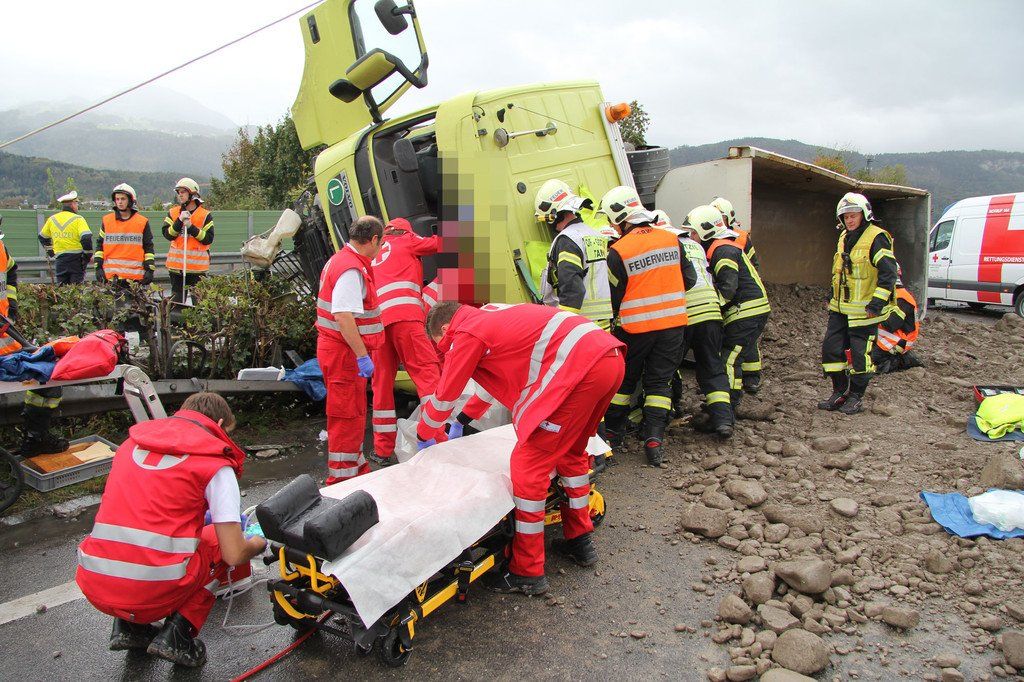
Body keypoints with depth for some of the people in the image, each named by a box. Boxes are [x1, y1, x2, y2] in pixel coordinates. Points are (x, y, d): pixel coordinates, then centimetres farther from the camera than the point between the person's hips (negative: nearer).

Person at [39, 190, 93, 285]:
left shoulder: (52, 219, 10)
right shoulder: (78, 219, -9)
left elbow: (42, 237, 20)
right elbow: (86, 238, -19)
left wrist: (51, 252, 26)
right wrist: (89, 255, -6)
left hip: (60, 259, 5)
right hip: (76, 258, -5)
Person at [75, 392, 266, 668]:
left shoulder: (132, 442, 14)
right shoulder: (216, 465, -2)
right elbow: (234, 554, -6)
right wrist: (258, 544, 18)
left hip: (95, 588, 6)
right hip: (156, 592, -5)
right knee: (220, 539, 20)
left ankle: (128, 625, 19)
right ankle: (178, 632, 6)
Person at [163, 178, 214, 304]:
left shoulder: (205, 215, 0)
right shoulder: (173, 213, 10)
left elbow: (208, 239, -7)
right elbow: (168, 235, -1)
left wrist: (191, 227, -16)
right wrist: (179, 221, -13)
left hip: (198, 266, -3)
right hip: (176, 265, 3)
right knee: (176, 300, 9)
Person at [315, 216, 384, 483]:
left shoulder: (342, 260, 14)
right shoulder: (351, 270, -20)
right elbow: (343, 316, -28)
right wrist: (362, 356, -26)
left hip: (336, 349, 11)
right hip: (345, 352, -11)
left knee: (354, 414, 20)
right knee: (348, 416, -2)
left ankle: (357, 468, 34)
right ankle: (342, 479, 7)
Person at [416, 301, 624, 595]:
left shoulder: (466, 334, 2)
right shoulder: (490, 315, 28)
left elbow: (444, 397, 12)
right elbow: (497, 376, 42)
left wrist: (424, 435, 32)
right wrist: (461, 422, 52)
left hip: (580, 368, -10)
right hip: (612, 357, 10)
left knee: (528, 464, -1)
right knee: (570, 451, 26)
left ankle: (527, 573, 8)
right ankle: (580, 541, 38)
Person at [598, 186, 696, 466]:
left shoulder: (618, 252, -14)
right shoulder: (671, 239, 0)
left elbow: (613, 297, -8)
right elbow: (689, 279, 8)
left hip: (635, 327, -3)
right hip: (674, 323, 3)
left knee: (624, 379, 14)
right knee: (659, 381, 11)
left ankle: (613, 432, 25)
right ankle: (654, 438, 4)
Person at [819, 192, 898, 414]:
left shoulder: (876, 238, -12)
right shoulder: (844, 238, 14)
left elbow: (889, 273, -16)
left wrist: (876, 304, -20)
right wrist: (832, 299, 23)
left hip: (864, 311, -8)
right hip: (840, 308, 8)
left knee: (860, 354, 1)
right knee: (831, 348, 7)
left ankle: (856, 396, 15)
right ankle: (840, 392, 20)